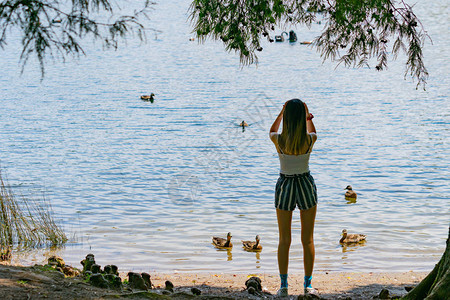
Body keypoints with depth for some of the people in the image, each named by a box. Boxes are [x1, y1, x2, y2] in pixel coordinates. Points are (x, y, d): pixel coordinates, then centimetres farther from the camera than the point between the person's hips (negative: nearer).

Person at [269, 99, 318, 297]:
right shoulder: (309, 140, -14)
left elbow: (272, 131, 12)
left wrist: (282, 112, 15)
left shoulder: (279, 140, -15)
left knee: (284, 240, 9)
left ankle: (283, 286, 11)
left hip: (284, 186, 0)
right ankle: (308, 285, 13)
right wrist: (308, 116, 22)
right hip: (306, 185, 0)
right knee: (308, 239, 10)